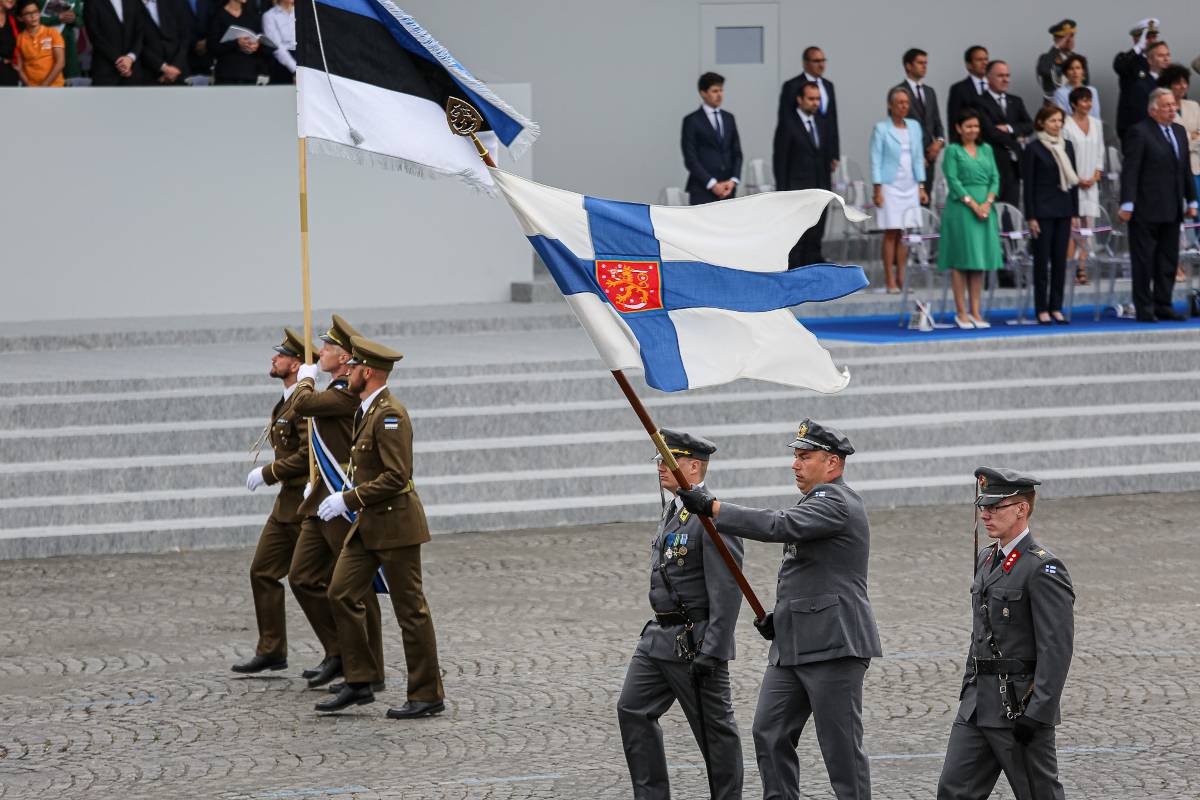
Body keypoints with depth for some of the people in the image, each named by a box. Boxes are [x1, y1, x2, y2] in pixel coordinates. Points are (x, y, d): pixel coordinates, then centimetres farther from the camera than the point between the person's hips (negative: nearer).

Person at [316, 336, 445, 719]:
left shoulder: (390, 415, -18)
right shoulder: (367, 411, 13)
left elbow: (396, 476, -24)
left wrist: (349, 499, -20)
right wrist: (351, 484, 14)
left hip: (394, 522, -10)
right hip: (368, 523, 10)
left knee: (410, 608, -2)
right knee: (341, 594, 4)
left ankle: (427, 695, 5)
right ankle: (359, 683, 8)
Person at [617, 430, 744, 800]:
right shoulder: (673, 511, 14)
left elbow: (727, 591, -20)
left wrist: (712, 651, -23)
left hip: (696, 641, -9)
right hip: (659, 637, 9)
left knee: (714, 727, 1)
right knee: (633, 710, 4)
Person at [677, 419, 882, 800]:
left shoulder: (837, 504, -13)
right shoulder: (818, 502, 21)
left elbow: (780, 526, -27)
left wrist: (712, 507, -24)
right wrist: (779, 615, 16)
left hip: (833, 644, -10)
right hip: (793, 645, 10)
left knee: (841, 744, -4)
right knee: (770, 732, 6)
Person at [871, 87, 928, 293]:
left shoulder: (914, 127, 10)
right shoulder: (881, 129, -3)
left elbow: (918, 158, 14)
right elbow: (876, 160, -4)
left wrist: (921, 187, 9)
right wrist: (877, 190, -9)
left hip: (910, 187, 4)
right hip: (890, 186, -4)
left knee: (904, 234, 2)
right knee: (891, 234, -5)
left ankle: (901, 278, 7)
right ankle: (890, 281, -3)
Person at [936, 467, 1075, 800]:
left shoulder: (1043, 569, -14)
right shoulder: (987, 560, 14)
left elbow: (1056, 650, -18)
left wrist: (1037, 715, -22)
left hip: (1021, 707, -8)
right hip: (979, 706, 8)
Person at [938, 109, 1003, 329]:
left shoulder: (986, 149, 13)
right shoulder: (953, 151, -1)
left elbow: (995, 178, 8)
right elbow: (953, 181, -8)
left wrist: (987, 203, -8)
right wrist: (973, 204, -14)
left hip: (985, 209, 5)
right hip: (961, 209, -5)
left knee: (980, 261, 6)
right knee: (961, 261, -2)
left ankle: (975, 312, 10)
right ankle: (961, 313, 1)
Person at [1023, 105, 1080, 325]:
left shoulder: (1067, 146, 9)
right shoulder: (1034, 148, -6)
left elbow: (1073, 179, 12)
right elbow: (1028, 184, -6)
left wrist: (1075, 212, 8)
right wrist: (1030, 217, -11)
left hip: (1063, 210, 5)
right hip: (1043, 210, -5)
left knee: (1060, 259, 5)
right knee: (1042, 260, -1)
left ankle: (1056, 307, 10)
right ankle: (1042, 309, 4)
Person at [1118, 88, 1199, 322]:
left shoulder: (1179, 132, 14)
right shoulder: (1139, 132, -9)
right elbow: (1130, 171, -12)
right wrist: (1127, 204, -17)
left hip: (1171, 210, 7)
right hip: (1146, 210, -7)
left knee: (1168, 261, 9)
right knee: (1144, 261, -1)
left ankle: (1163, 306, 16)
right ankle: (1144, 309, 4)